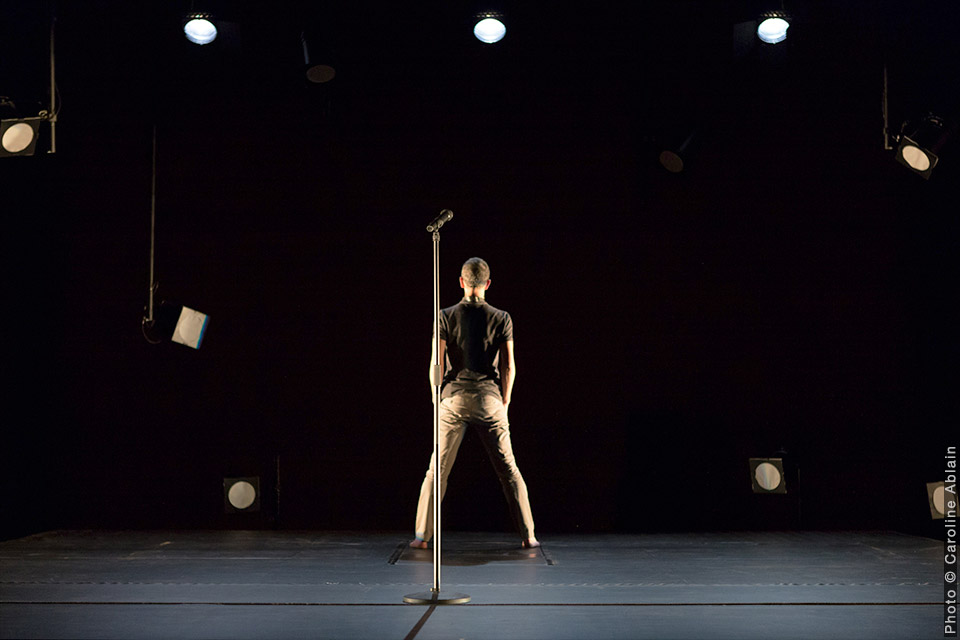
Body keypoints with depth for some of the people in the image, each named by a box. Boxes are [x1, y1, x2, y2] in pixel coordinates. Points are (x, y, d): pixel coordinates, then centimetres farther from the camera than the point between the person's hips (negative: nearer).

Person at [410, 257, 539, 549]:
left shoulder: (446, 317, -2)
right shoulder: (501, 318, 0)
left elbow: (436, 365, -2)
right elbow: (509, 367, 1)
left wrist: (438, 399, 11)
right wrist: (504, 403, 13)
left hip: (454, 398, 0)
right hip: (489, 400, 0)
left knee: (438, 470, 7)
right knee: (508, 469, 7)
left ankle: (422, 535, 9)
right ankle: (528, 536, 9)